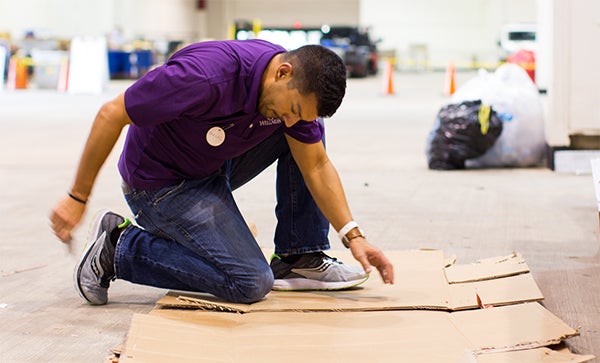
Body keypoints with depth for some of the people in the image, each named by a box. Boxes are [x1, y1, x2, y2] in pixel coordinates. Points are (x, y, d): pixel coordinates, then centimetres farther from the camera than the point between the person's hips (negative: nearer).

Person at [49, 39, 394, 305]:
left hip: (216, 166, 7)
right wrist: (77, 198, -21)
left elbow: (317, 166, -1)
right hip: (161, 183, -7)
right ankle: (119, 247, -4)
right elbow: (111, 115, -28)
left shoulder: (299, 92, -13)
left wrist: (353, 235, -12)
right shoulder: (208, 76, -36)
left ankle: (300, 257, 6)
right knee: (251, 283, -17)